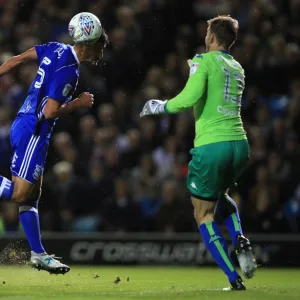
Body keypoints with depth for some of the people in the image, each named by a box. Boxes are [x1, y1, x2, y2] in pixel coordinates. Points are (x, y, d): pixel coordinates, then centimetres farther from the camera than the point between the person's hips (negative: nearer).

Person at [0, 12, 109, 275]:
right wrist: (78, 103, -8)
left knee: (32, 194, 10)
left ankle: (38, 254, 14)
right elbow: (50, 112, -22)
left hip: (23, 125, 10)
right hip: (33, 132, -10)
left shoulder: (55, 49, 6)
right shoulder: (68, 71, -19)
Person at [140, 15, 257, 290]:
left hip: (211, 146, -7)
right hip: (239, 144, 7)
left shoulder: (203, 61, -4)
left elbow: (190, 97, -18)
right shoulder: (238, 69, 16)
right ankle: (240, 241, 6)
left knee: (204, 215, 7)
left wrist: (160, 107, -2)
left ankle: (234, 278, -4)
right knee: (221, 196, 33)